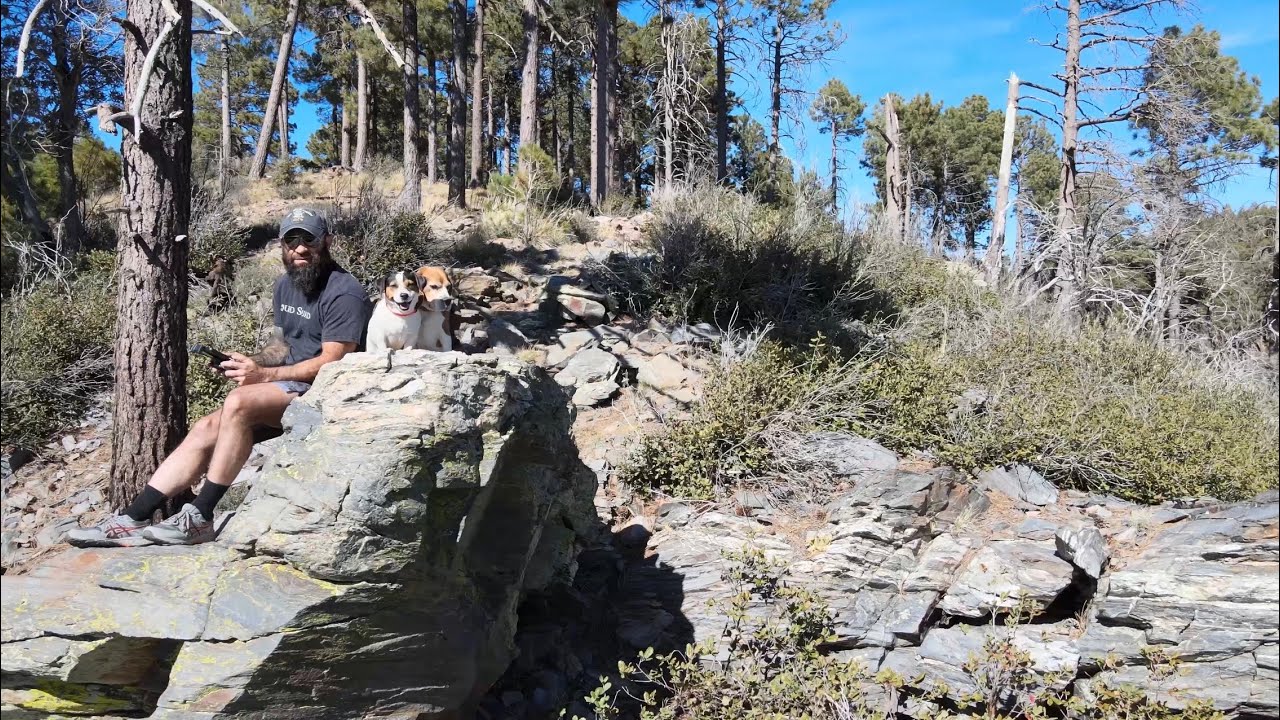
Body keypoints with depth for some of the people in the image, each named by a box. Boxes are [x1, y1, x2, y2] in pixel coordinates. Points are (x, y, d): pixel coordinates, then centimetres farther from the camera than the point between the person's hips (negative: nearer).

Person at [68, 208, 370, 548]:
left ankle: (199, 519, -24)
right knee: (206, 428, -8)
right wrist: (253, 362, 1)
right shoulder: (285, 285, 15)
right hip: (289, 388, 9)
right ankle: (132, 519, -8)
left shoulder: (344, 293, -14)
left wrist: (263, 374, -19)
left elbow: (331, 364, -18)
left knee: (239, 401, -31)